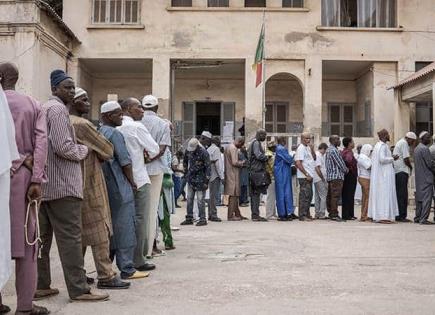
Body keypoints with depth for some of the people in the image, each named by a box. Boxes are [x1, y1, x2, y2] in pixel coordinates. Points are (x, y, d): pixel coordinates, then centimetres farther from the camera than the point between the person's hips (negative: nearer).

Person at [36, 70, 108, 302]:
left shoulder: (43, 108, 20)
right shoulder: (58, 109, -11)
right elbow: (64, 147, -20)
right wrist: (84, 150, -3)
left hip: (44, 184, 10)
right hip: (62, 185, -10)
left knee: (43, 237, 11)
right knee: (70, 238, -7)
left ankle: (40, 286, 18)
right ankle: (78, 290, -3)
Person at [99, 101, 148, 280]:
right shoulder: (114, 133, -12)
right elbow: (125, 161, -14)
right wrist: (132, 182, -2)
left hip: (104, 186, 9)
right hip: (119, 187, -9)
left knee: (109, 226, 14)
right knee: (124, 227, -4)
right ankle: (127, 269, -2)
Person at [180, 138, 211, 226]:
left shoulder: (203, 153, -16)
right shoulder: (189, 151, 3)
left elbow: (208, 167, -15)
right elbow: (185, 162, 23)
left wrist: (206, 181, -17)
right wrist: (186, 170, 17)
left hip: (200, 180, -6)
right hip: (191, 179, 7)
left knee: (200, 200, -4)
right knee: (189, 199, 9)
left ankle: (203, 219, 3)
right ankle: (189, 218, 17)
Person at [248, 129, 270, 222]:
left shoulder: (255, 143, 21)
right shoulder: (256, 143, -10)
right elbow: (259, 155, -20)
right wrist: (267, 157, -4)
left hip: (254, 172, 10)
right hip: (257, 171, -10)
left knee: (254, 193, 10)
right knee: (256, 193, -9)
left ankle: (254, 214, 14)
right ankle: (256, 215, -8)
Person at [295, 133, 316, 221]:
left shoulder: (308, 148, 17)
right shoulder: (301, 148, -12)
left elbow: (314, 158, 15)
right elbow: (298, 163, -18)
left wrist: (312, 149, 0)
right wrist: (306, 174, -18)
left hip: (309, 176, 10)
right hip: (304, 176, -10)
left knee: (309, 196, 13)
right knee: (304, 196, -8)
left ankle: (307, 214, 21)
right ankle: (302, 216, -4)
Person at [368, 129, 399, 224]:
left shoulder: (377, 145, 14)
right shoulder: (383, 146, -14)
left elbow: (373, 159, 18)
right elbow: (382, 159, -25)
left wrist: (390, 158, 18)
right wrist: (392, 158, -10)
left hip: (377, 174, 10)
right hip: (384, 174, -10)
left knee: (378, 194, 10)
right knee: (384, 194, -8)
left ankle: (377, 215, 12)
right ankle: (382, 217, -9)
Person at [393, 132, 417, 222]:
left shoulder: (399, 143, 22)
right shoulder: (404, 143, -9)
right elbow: (406, 159, -15)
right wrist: (411, 167, 2)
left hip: (396, 171, 10)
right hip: (402, 171, -10)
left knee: (399, 194, 11)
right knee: (403, 194, -8)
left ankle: (398, 216, 13)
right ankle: (402, 216, -8)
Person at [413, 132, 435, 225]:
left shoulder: (416, 149, 16)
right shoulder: (425, 149, -14)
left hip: (419, 177, 9)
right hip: (427, 177, -9)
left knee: (419, 197, 13)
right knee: (427, 198, -8)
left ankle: (417, 218, 18)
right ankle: (424, 219, -10)